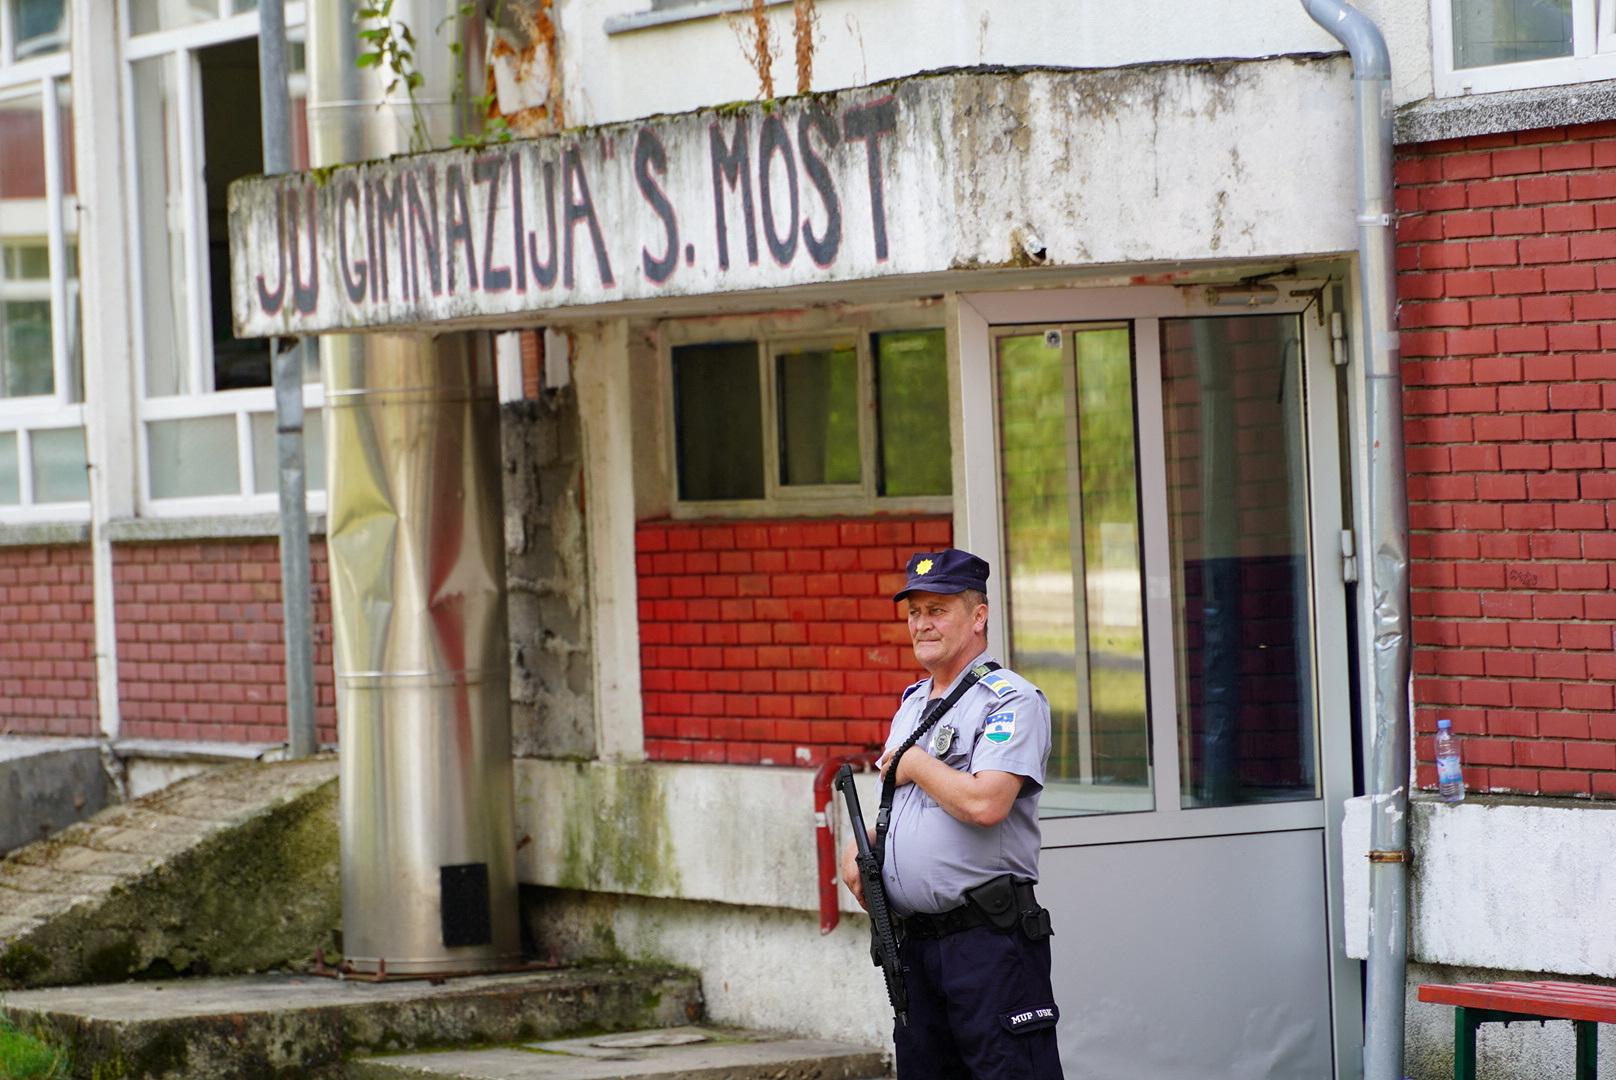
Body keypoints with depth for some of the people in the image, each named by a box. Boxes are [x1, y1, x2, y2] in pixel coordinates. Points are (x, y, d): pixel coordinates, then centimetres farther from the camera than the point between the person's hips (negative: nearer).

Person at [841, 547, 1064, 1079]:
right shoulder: (911, 704, 19)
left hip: (989, 937, -9)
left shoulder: (1012, 700, -8)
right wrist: (862, 845, 7)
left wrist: (913, 765, -7)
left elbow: (984, 804, -22)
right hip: (915, 937, 9)